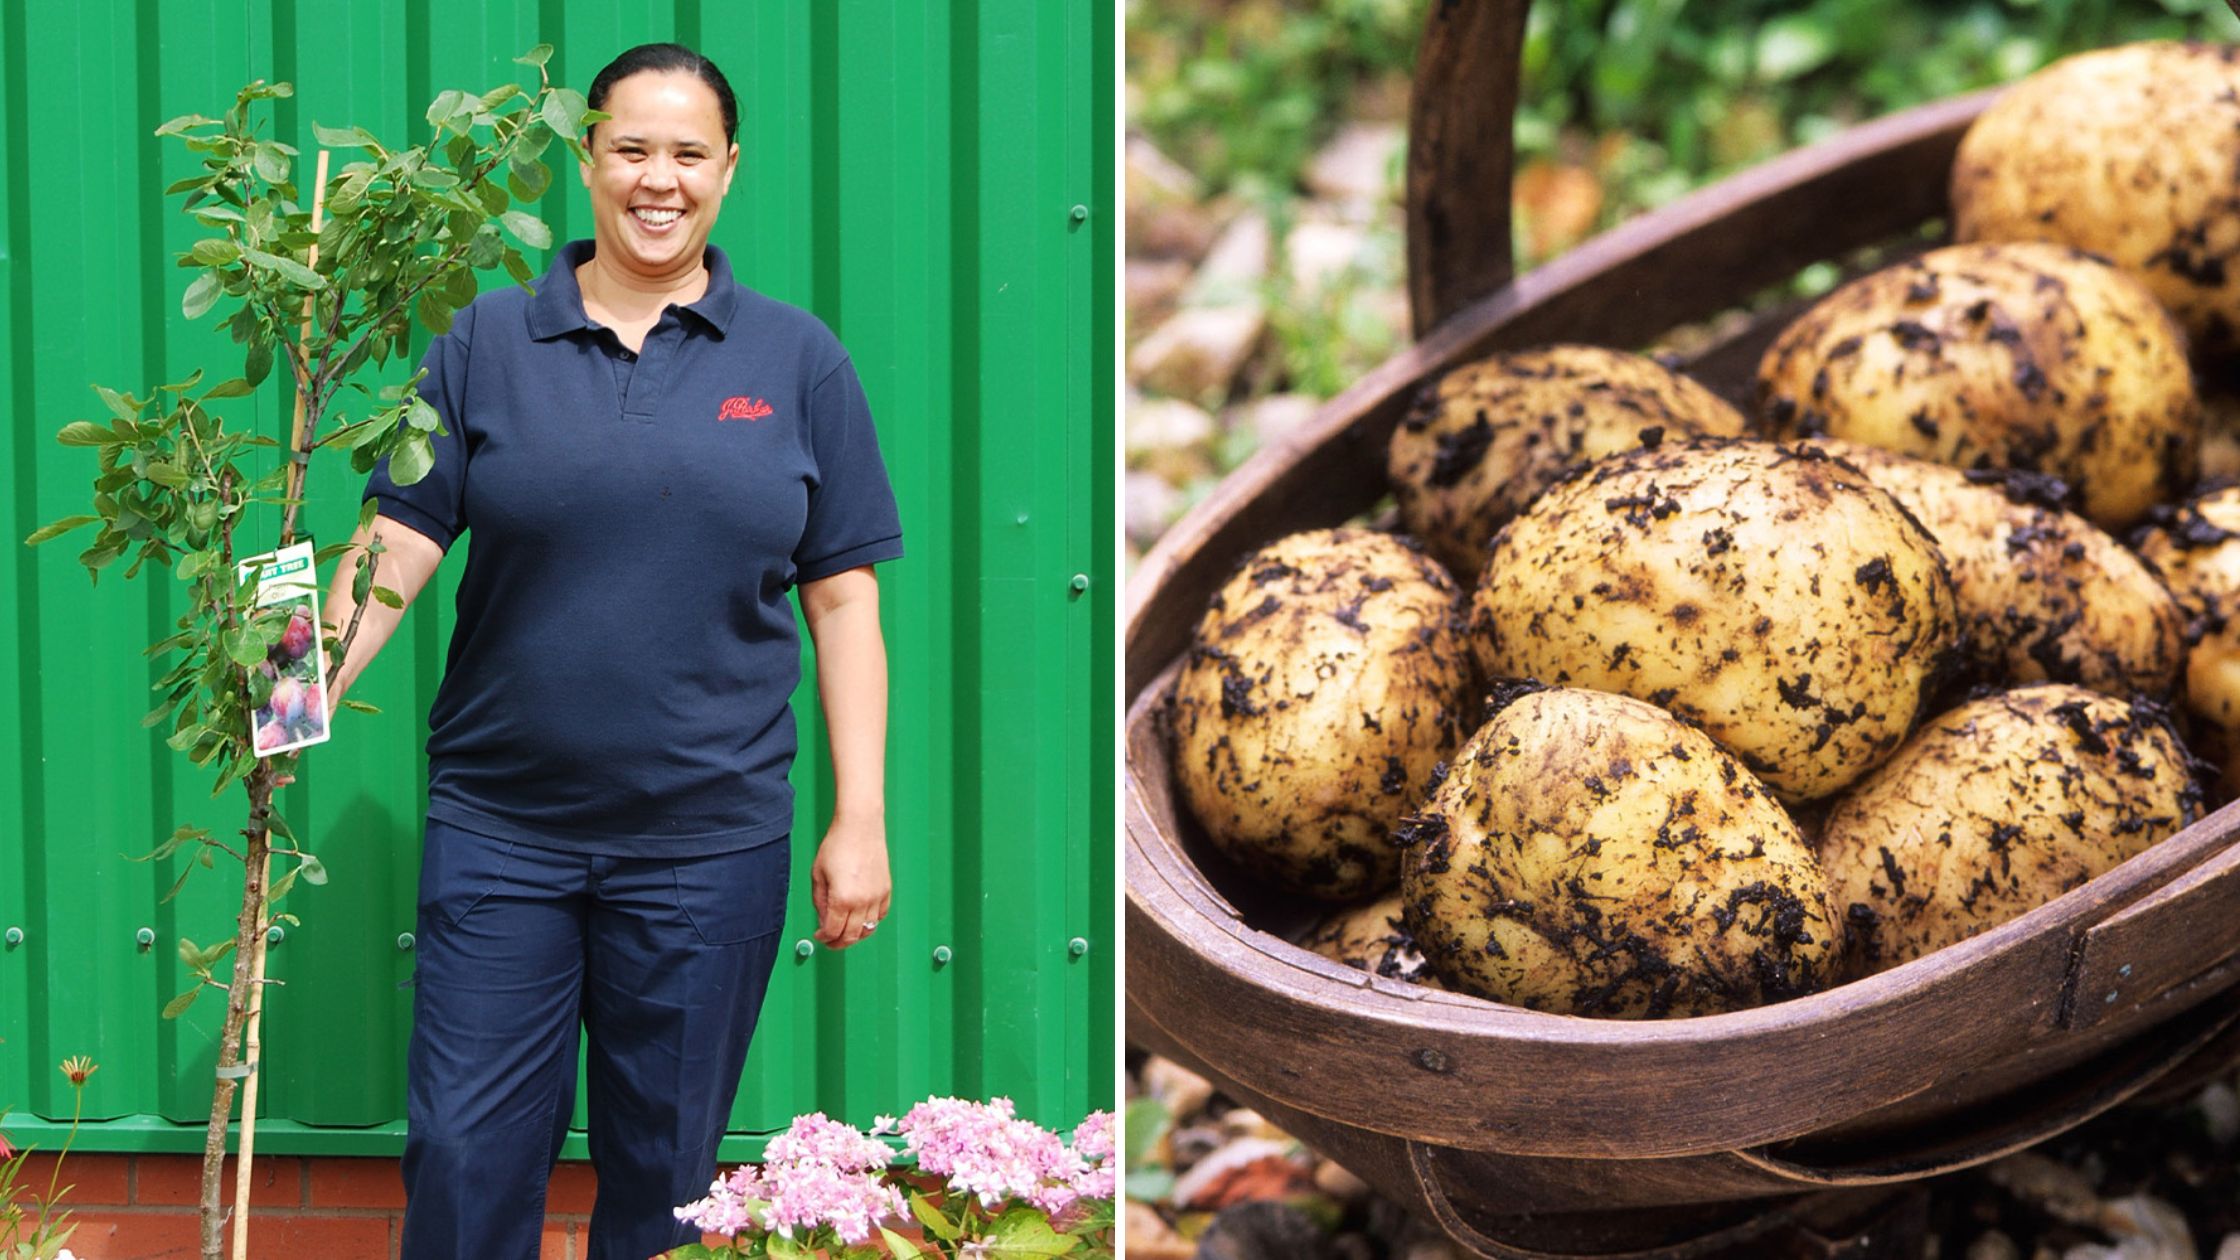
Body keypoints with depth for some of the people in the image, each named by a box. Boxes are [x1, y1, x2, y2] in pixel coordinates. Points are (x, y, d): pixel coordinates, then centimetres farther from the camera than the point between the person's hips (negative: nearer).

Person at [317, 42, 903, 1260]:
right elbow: (399, 546, -2)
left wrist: (859, 821, -1)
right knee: (465, 1157, 0)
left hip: (709, 838, 0)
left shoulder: (797, 361, 4)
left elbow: (843, 600, 4)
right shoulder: (486, 343, 3)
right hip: (498, 827, 0)